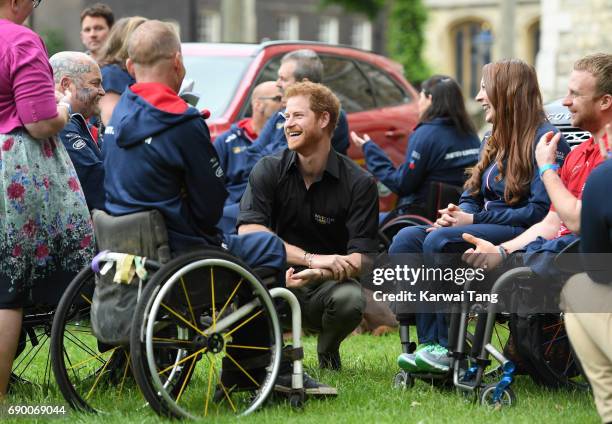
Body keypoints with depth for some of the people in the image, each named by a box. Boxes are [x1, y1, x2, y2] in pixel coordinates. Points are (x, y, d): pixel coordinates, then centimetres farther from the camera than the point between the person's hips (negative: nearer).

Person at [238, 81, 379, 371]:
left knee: (350, 299, -34)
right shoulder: (269, 171, -4)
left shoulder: (359, 183, -7)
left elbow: (360, 259, -14)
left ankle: (328, 352, 4)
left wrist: (316, 274, -36)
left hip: (328, 284, 0)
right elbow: (248, 232, -20)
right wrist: (312, 259, -32)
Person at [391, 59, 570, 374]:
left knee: (440, 241, -30)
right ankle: (430, 344, -23)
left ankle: (449, 350, -24)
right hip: (487, 232, 9)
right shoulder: (493, 142, 21)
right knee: (406, 239, -13)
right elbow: (471, 197, 23)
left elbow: (541, 210, -17)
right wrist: (456, 214, -3)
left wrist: (474, 219, -16)